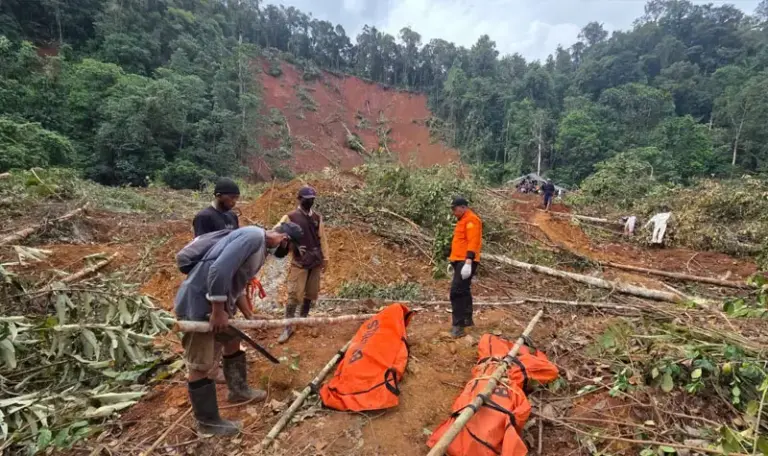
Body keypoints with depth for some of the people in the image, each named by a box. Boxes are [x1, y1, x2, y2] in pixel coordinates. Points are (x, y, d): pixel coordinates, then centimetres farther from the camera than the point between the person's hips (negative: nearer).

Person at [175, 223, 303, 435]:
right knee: (200, 366, 3)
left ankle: (238, 389, 42)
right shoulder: (254, 236, -23)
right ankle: (208, 421, 20)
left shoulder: (261, 245, 9)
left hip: (215, 301, 10)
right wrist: (218, 312, -23)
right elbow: (219, 270, -32)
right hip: (197, 303, -10)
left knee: (232, 340, 23)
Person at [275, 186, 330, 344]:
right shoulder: (290, 217, -5)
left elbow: (322, 238, 11)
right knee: (294, 294, -7)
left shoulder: (317, 217, 8)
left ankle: (303, 318, 31)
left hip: (316, 261, 5)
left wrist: (325, 257, 10)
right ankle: (288, 327, 2)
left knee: (311, 292, 13)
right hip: (299, 262, -4)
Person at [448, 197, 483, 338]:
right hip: (460, 261, 11)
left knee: (456, 291, -15)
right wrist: (453, 260, 22)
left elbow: (473, 242, -21)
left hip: (465, 262, -11)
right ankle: (467, 319, 28)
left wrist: (468, 262, -28)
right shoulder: (463, 221, 20)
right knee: (463, 291, 17)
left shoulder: (471, 219, -11)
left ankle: (458, 325, -12)